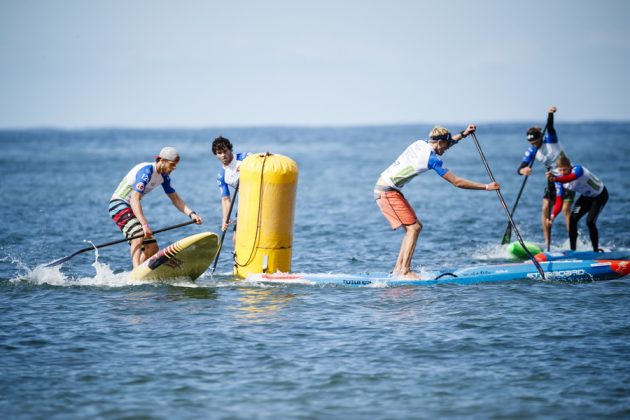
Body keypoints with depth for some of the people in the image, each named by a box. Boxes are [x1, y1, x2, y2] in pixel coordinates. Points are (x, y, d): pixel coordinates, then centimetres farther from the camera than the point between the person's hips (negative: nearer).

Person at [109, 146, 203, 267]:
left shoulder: (164, 176, 4)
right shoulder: (146, 171, -24)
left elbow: (175, 199, 12)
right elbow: (134, 199, -34)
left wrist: (191, 214, -5)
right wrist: (144, 224, -44)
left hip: (132, 208, 10)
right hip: (119, 204, -10)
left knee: (152, 248, 4)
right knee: (139, 235, -33)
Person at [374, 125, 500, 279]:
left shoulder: (420, 143, 9)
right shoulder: (432, 158, -16)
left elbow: (444, 143, 33)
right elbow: (457, 182, -14)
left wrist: (463, 134, 25)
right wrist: (486, 187, -8)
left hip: (383, 188, 9)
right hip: (387, 191, -9)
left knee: (416, 226, 11)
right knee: (413, 228, -11)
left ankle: (398, 268, 11)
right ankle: (405, 272, -15)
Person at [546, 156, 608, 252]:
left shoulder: (578, 169, -34)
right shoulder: (560, 181, -15)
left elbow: (571, 178, -59)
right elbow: (559, 202, -18)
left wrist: (555, 179, -78)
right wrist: (552, 216, -36)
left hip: (600, 195, -6)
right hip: (586, 197, 6)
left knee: (590, 221, -19)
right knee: (573, 220, -9)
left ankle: (596, 250, -5)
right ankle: (573, 250, 1)